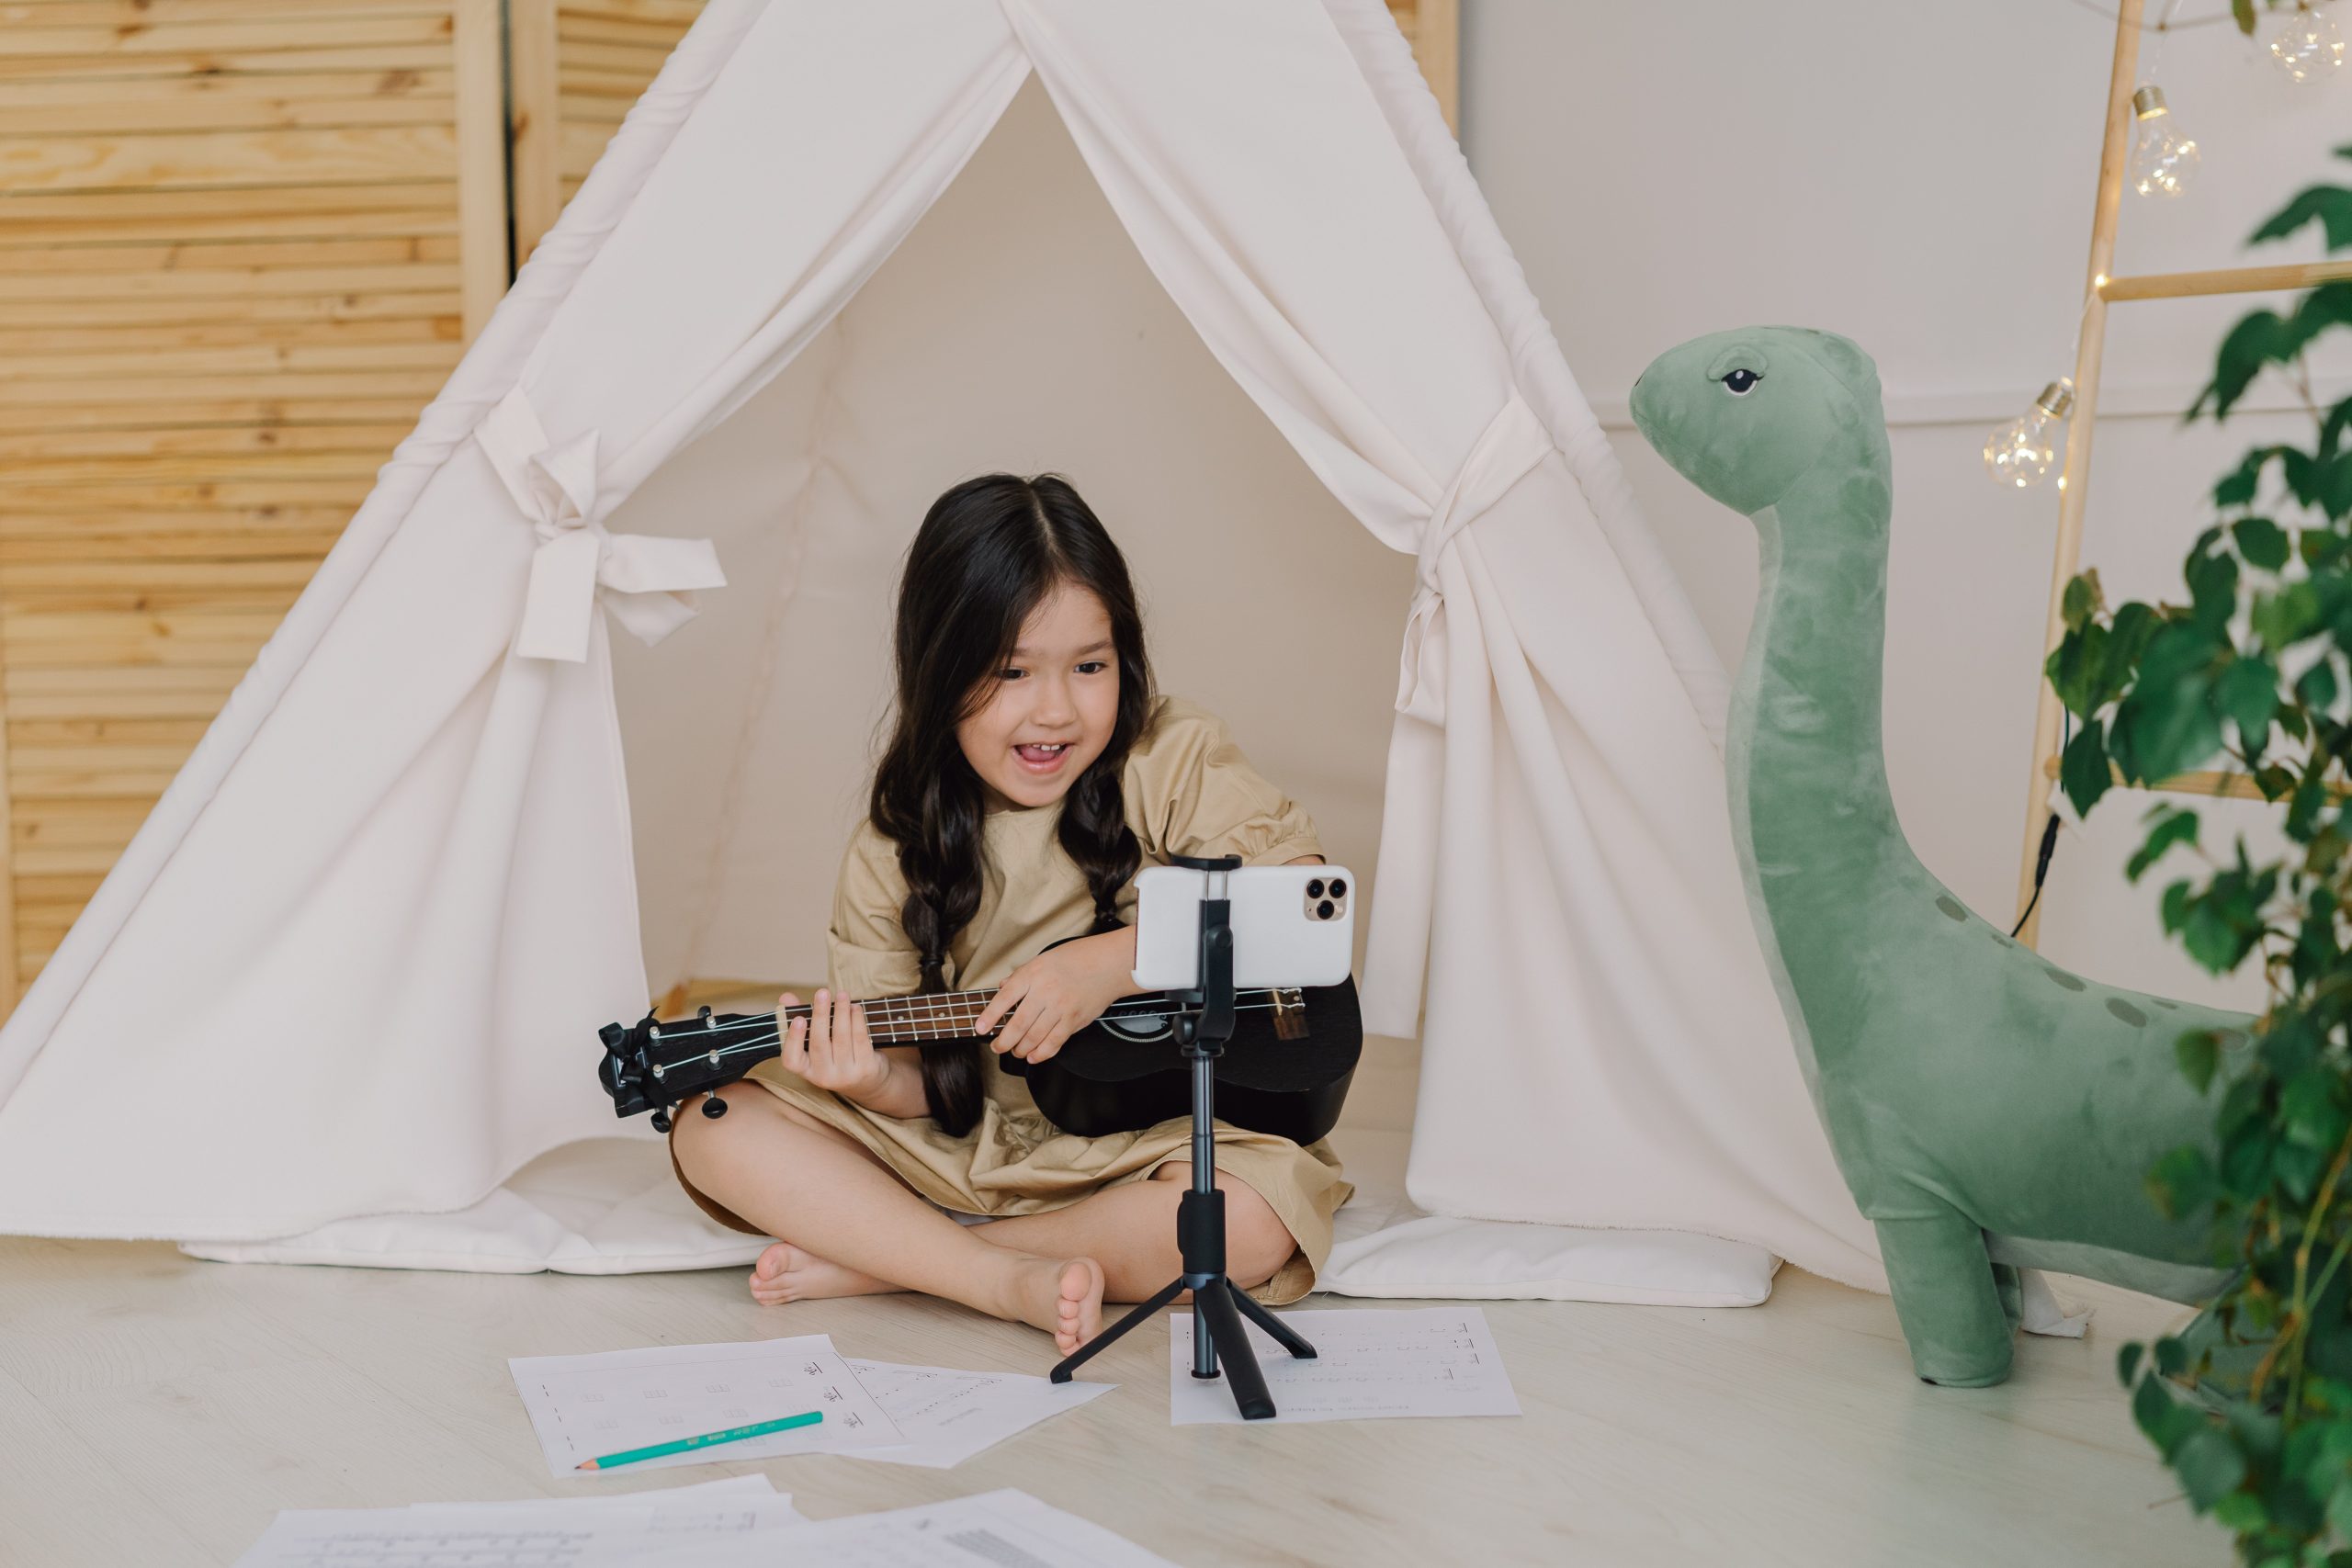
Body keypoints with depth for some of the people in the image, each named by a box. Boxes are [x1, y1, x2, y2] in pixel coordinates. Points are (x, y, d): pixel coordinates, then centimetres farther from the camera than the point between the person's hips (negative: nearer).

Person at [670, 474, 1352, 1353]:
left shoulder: (1172, 759, -8)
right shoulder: (892, 852, -3)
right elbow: (916, 1079, -3)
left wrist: (1120, 959, -24)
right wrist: (871, 1080, -27)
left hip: (1148, 1130, -1)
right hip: (959, 1144, 2)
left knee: (1253, 1222, -34)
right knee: (711, 1126, -13)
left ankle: (875, 1261, -19)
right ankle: (1015, 1281, -24)